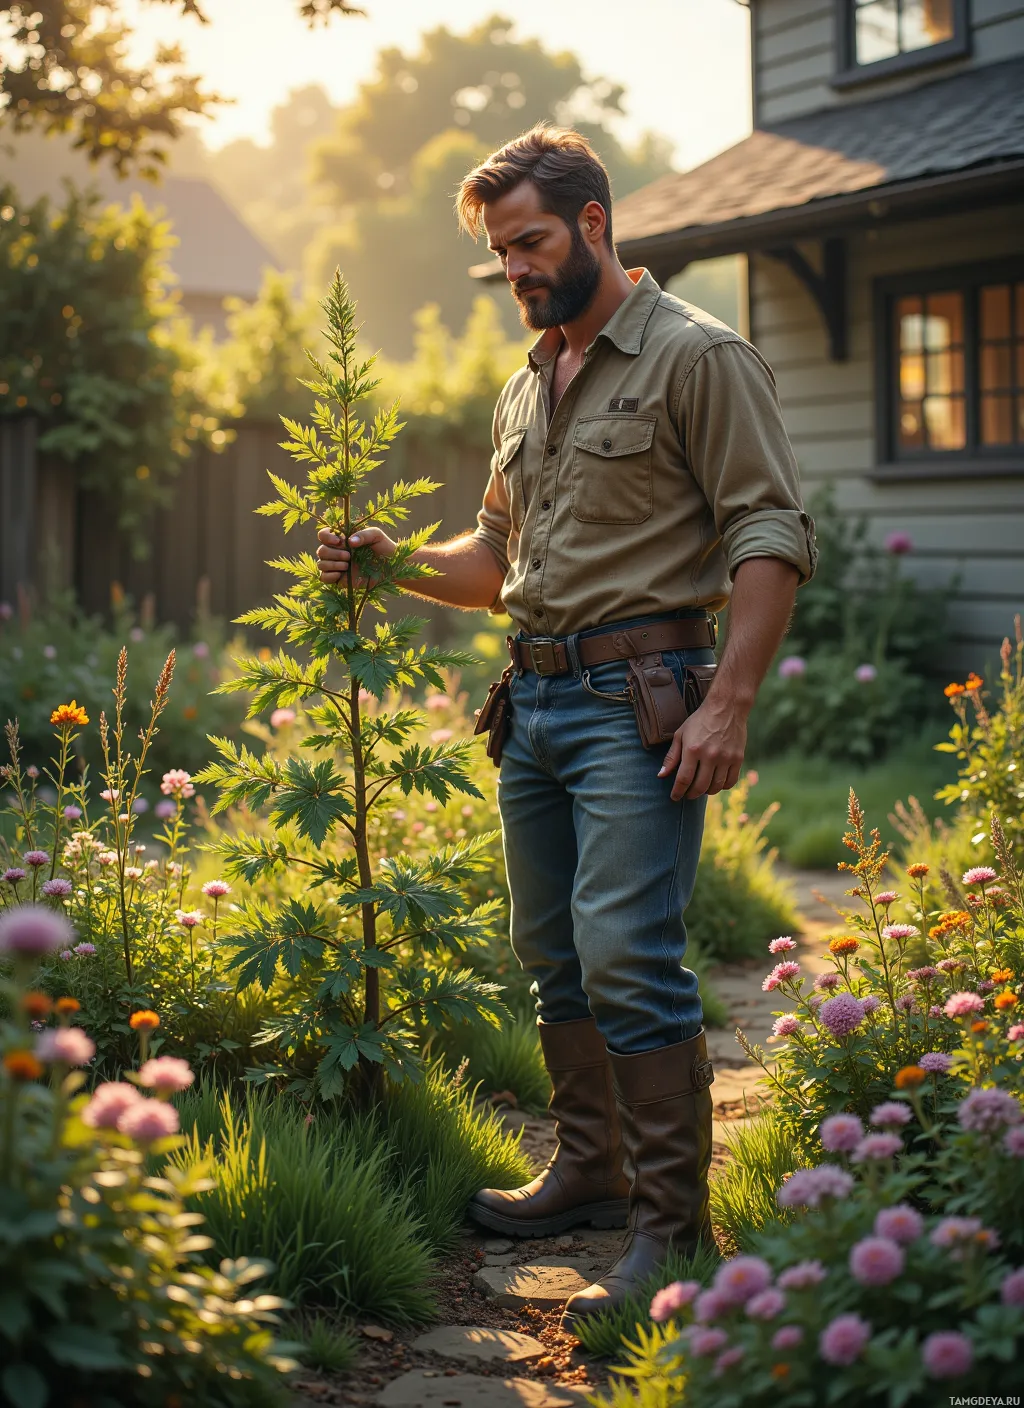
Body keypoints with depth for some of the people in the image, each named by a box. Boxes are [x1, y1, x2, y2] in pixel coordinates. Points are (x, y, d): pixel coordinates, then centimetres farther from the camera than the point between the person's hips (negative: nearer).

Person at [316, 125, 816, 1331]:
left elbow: (771, 536, -11)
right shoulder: (525, 392, 19)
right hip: (535, 696, 8)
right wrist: (396, 563, 8)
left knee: (627, 953, -14)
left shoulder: (695, 356, -5)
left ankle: (669, 1226, -5)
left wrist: (728, 704, -20)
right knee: (552, 956, 13)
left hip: (638, 697, -8)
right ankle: (590, 1170, 27)